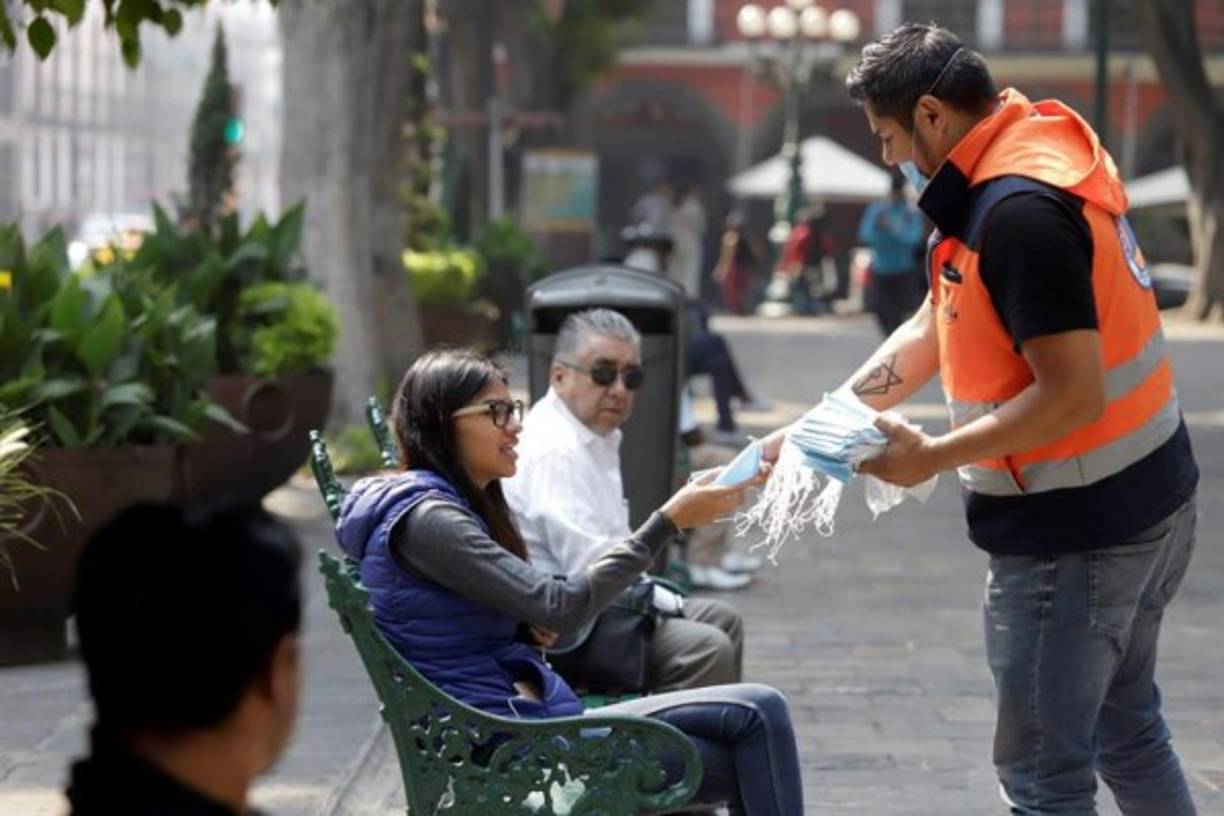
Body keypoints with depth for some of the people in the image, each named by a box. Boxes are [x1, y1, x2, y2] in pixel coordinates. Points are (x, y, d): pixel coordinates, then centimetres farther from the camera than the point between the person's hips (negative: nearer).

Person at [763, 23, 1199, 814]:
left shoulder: (1019, 212, -24)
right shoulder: (1033, 162, 8)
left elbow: (1072, 394, -27)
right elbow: (938, 325, 12)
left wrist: (933, 458, -18)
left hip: (1077, 529, -10)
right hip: (1143, 500, 10)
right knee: (1128, 734, 21)